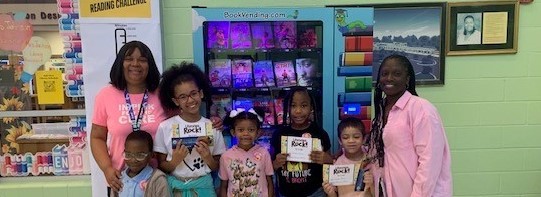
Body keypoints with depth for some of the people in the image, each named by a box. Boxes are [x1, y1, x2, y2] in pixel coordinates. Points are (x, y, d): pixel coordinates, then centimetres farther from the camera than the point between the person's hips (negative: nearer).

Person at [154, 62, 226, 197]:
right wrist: (174, 161, -19)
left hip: (203, 186, 1)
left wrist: (208, 157, -15)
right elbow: (160, 167, -2)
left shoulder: (212, 127, -4)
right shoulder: (165, 127, -8)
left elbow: (218, 167, 2)